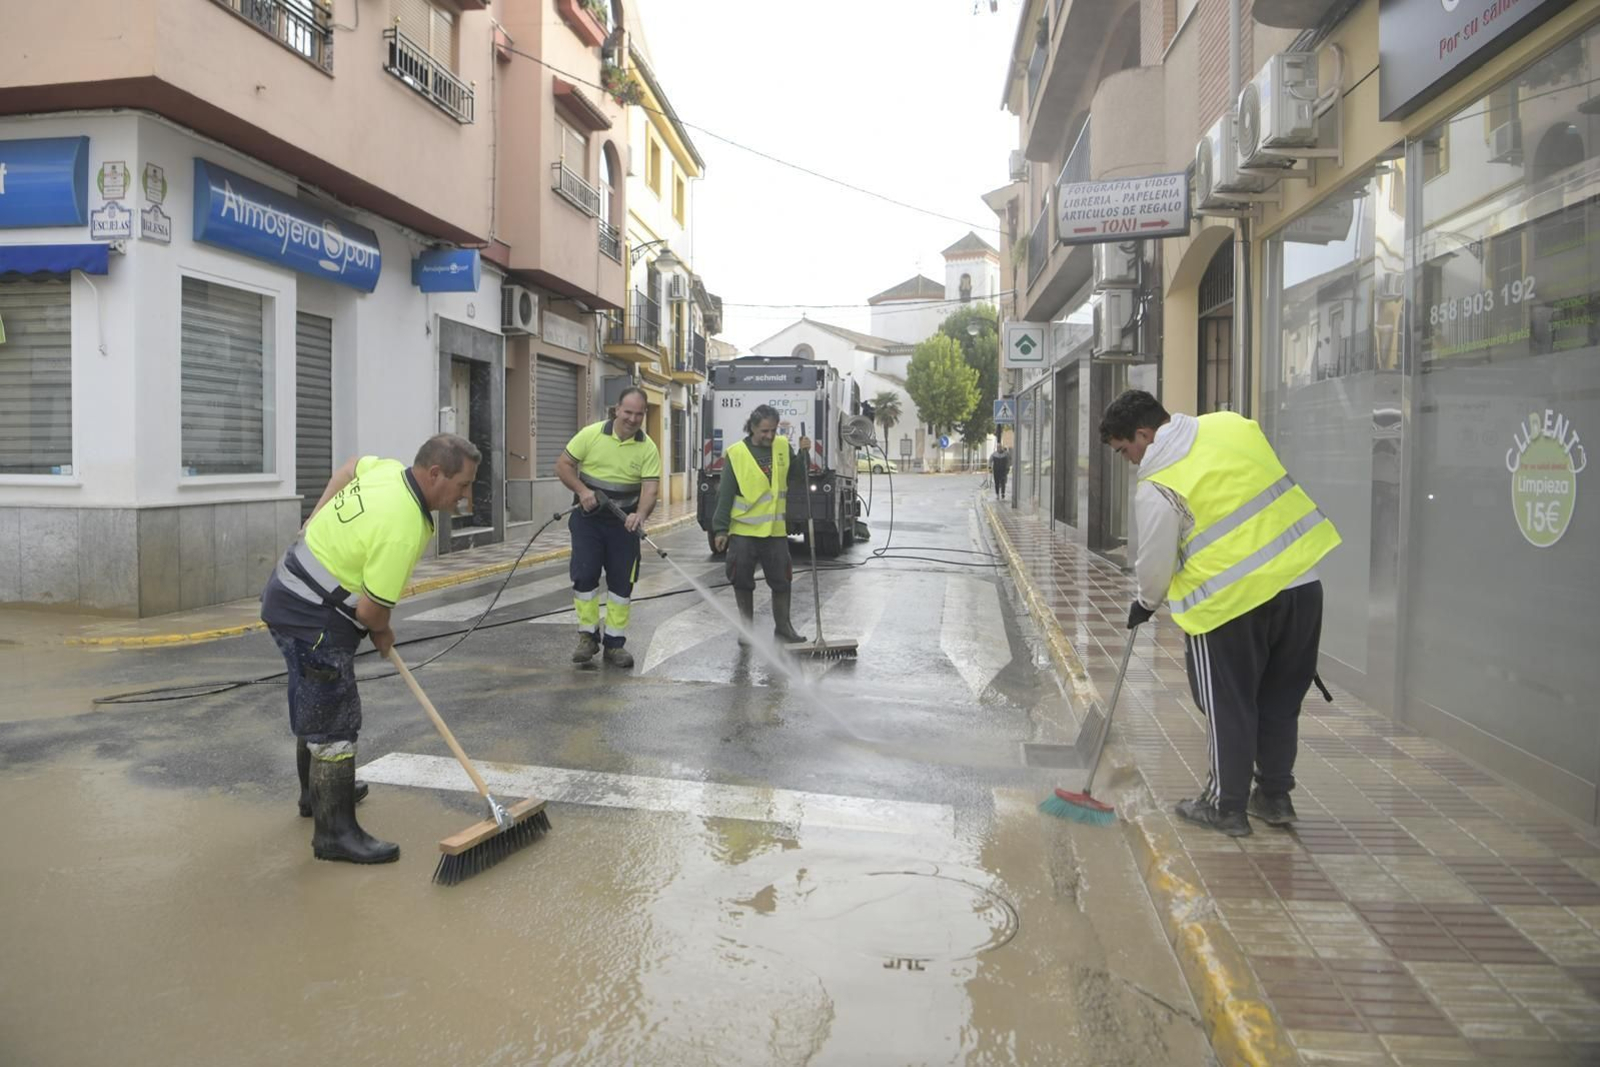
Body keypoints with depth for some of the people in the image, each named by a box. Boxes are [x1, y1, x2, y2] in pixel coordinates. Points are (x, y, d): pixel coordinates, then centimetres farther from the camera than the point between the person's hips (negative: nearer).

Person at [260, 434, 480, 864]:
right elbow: (371, 610, -24)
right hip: (312, 619, -10)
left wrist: (319, 519, 25)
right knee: (335, 723, -5)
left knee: (313, 707, 25)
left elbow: (348, 468, 22)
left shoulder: (387, 468, -2)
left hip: (289, 594, 10)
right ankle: (335, 832, 2)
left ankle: (317, 792, 43)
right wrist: (382, 633, -2)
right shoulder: (403, 531, -29)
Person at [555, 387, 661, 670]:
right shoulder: (591, 434, -5)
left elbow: (650, 486, -13)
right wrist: (582, 491, -16)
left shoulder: (648, 448, -5)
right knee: (584, 575, -5)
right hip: (588, 518, -1)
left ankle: (614, 643, 15)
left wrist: (640, 514, -32)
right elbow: (563, 465, 0)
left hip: (624, 522, 1)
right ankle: (588, 635, 11)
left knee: (622, 582, 4)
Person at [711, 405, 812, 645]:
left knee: (781, 580, 7)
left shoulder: (783, 446, 3)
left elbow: (796, 477, 13)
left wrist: (804, 454, -3)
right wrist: (720, 529, -8)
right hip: (743, 530, -3)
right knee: (742, 581, 5)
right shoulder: (737, 453, -7)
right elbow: (725, 494, -6)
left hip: (775, 530, 3)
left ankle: (782, 627, 21)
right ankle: (746, 627, 20)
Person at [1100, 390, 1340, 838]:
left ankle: (1226, 805, 19)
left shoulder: (1157, 486, -13)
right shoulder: (1232, 424, 5)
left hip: (1230, 600, -7)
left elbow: (1155, 563, -4)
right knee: (1281, 699, 18)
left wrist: (1146, 603, 15)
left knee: (1228, 706, 9)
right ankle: (1275, 797, 29)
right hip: (1301, 581, 7)